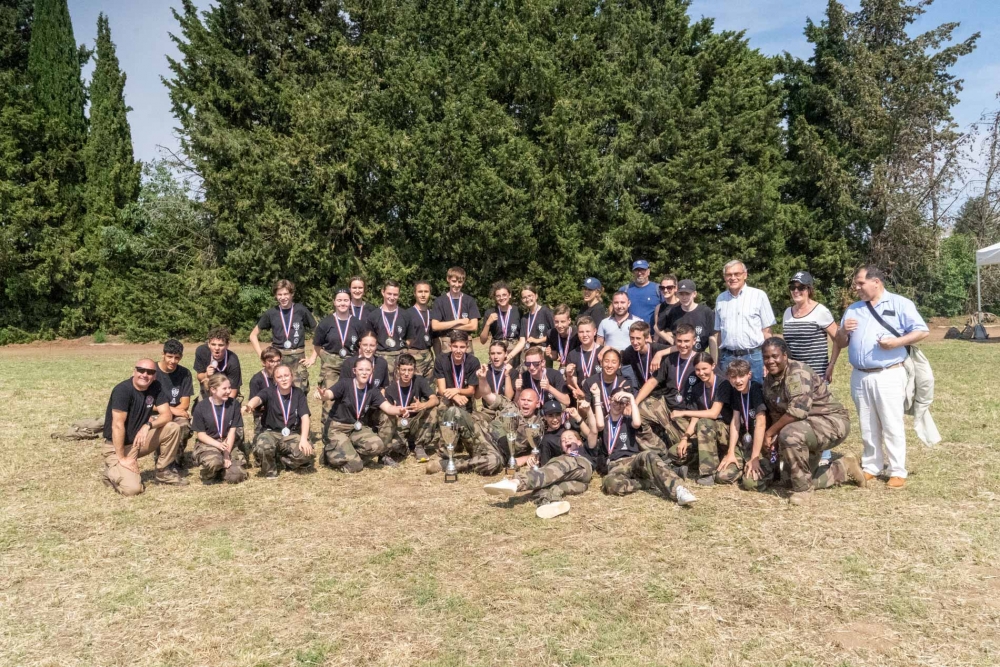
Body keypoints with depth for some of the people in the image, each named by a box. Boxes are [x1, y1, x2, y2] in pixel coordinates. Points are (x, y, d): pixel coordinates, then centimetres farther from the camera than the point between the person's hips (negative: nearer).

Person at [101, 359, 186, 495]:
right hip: (118, 446, -6)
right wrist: (122, 458, -24)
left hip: (139, 439, 6)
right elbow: (118, 425, -24)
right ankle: (112, 470, 10)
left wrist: (148, 425, -27)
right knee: (133, 488, -23)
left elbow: (167, 415, -8)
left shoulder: (155, 387, -3)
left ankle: (163, 471, 2)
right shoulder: (123, 390, -22)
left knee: (173, 429, -15)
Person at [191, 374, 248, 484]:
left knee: (236, 476, -19)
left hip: (228, 444, 2)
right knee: (214, 462, -37)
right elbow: (200, 434, -5)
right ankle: (208, 474, 1)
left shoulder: (233, 404, -2)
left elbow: (232, 431, -3)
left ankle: (221, 469, 16)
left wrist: (227, 454, -12)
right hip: (207, 443, -2)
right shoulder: (201, 407, -7)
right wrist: (218, 444, -21)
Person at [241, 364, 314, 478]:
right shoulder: (270, 392, -4)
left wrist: (304, 439, -23)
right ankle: (270, 470, -1)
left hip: (292, 435, 2)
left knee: (306, 453, -27)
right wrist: (249, 406, -54)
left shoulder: (298, 393, 2)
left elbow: (305, 417, -7)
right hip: (271, 433, -1)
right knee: (262, 447, -35)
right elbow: (257, 399, -28)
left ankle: (284, 460, 8)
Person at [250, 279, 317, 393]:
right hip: (277, 359, 1)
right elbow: (253, 335, 14)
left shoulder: (301, 310, -1)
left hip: (298, 359, -1)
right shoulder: (271, 313, 3)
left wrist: (313, 357, -1)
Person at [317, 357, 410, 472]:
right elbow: (329, 394, -31)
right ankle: (329, 453, 12)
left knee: (377, 445, -25)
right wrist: (323, 395, -57)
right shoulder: (345, 383, -13)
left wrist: (399, 410, -32)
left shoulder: (372, 390, 1)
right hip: (336, 428, -5)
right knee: (354, 466, -18)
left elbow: (388, 408, -9)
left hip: (357, 428, 5)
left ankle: (349, 455, 3)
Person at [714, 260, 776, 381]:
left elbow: (767, 331, 0)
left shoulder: (759, 295, 1)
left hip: (753, 356, -3)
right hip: (728, 358, 3)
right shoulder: (720, 299, 12)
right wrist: (717, 360, 8)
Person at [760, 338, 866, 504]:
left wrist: (770, 431, -25)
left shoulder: (798, 373, -23)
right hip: (809, 426, 10)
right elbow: (775, 414, 8)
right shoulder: (769, 381, 3)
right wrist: (775, 437, -10)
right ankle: (844, 468, 34)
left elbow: (798, 410, -35)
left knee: (790, 434, -37)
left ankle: (803, 489, -18)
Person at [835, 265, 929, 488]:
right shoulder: (853, 309, 16)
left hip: (888, 375, -5)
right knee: (868, 427, 11)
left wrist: (897, 342, -18)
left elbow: (922, 331, -4)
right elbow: (841, 343, 16)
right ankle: (871, 466, 19)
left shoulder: (900, 304, 1)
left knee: (892, 426, -2)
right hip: (860, 376, 5)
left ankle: (898, 471, 6)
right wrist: (843, 331, -6)